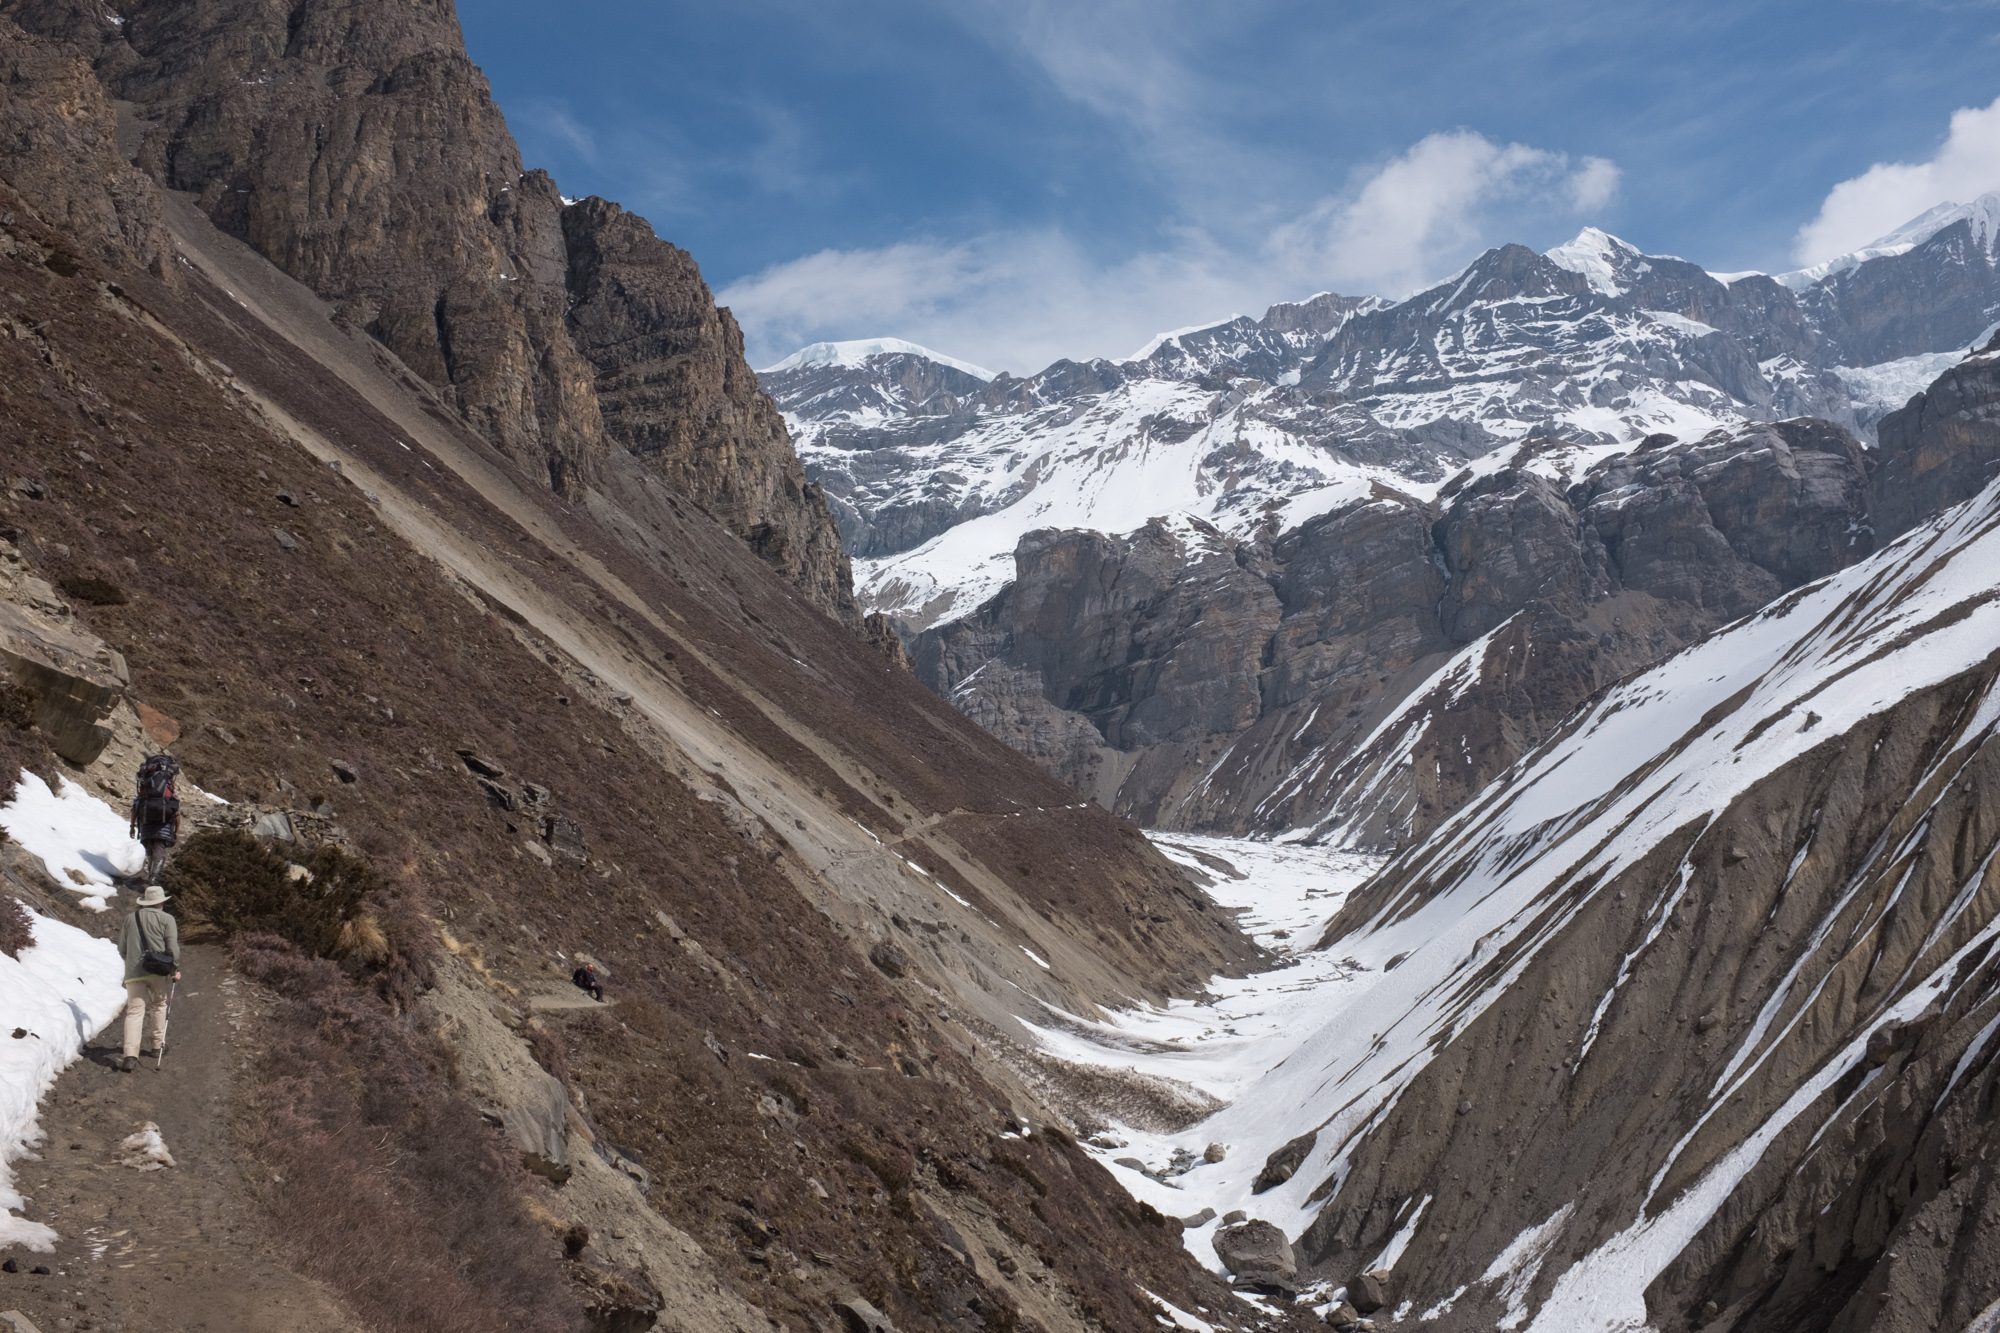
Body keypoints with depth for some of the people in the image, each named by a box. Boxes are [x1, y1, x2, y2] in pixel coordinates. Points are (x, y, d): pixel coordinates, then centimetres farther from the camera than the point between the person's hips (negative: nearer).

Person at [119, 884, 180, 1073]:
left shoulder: (130, 918, 10)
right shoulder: (166, 919, -2)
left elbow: (123, 947, 19)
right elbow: (173, 947, -8)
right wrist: (176, 969, 3)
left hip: (134, 972, 2)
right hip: (159, 971, -2)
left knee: (134, 1011, -4)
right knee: (159, 1005, 21)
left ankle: (130, 1055, -17)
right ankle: (157, 1044, 30)